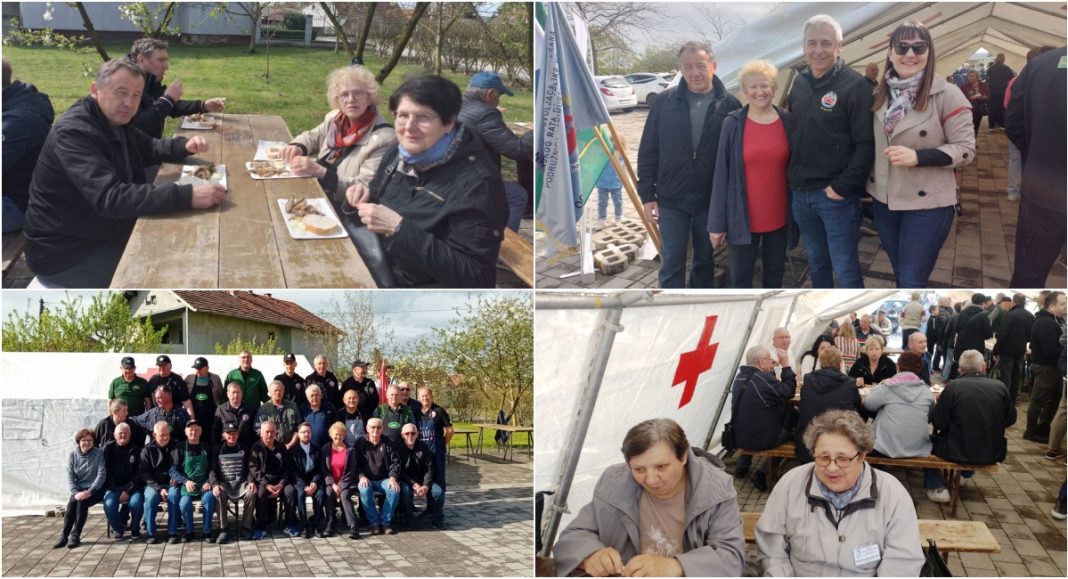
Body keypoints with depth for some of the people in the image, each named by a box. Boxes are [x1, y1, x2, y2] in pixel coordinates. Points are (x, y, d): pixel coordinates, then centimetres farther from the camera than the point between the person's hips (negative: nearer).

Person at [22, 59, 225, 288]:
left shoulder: (115, 121, 4)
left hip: (105, 236, 9)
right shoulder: (73, 132, -26)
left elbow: (148, 148, 22)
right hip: (66, 254, -9)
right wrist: (187, 196, -43)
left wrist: (184, 146, -1)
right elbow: (111, 199, -37)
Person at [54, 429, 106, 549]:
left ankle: (75, 536, -25)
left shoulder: (99, 454, -3)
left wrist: (89, 492, -21)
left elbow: (101, 475, -9)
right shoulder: (73, 455, 5)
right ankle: (64, 536, -24)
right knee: (72, 502, -28)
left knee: (82, 502, -31)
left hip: (95, 490, -2)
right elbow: (70, 477, 1)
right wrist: (76, 492, -16)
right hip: (79, 489, 3)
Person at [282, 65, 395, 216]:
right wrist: (297, 147, -2)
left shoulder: (383, 138, -19)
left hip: (346, 209, -7)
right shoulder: (336, 118, 4)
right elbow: (312, 137, 23)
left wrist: (320, 172, -31)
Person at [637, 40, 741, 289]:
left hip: (711, 201, 0)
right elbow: (648, 151, 1)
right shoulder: (665, 101, -2)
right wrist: (647, 194, -2)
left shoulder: (729, 105, -4)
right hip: (671, 200, 0)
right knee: (671, 264, 3)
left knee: (705, 261, 15)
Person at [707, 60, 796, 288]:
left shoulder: (788, 121, -1)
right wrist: (717, 222, -8)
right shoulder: (733, 123, -7)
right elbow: (721, 174, -7)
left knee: (775, 272, 18)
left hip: (779, 216, 3)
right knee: (741, 275, 8)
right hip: (744, 217, -2)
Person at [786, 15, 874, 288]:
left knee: (846, 270, 0)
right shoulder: (800, 83, 10)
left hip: (836, 195, -6)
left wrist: (842, 187, -17)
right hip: (801, 193, 6)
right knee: (816, 263, 18)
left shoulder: (854, 85, -10)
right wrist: (793, 176, 8)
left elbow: (865, 144, -15)